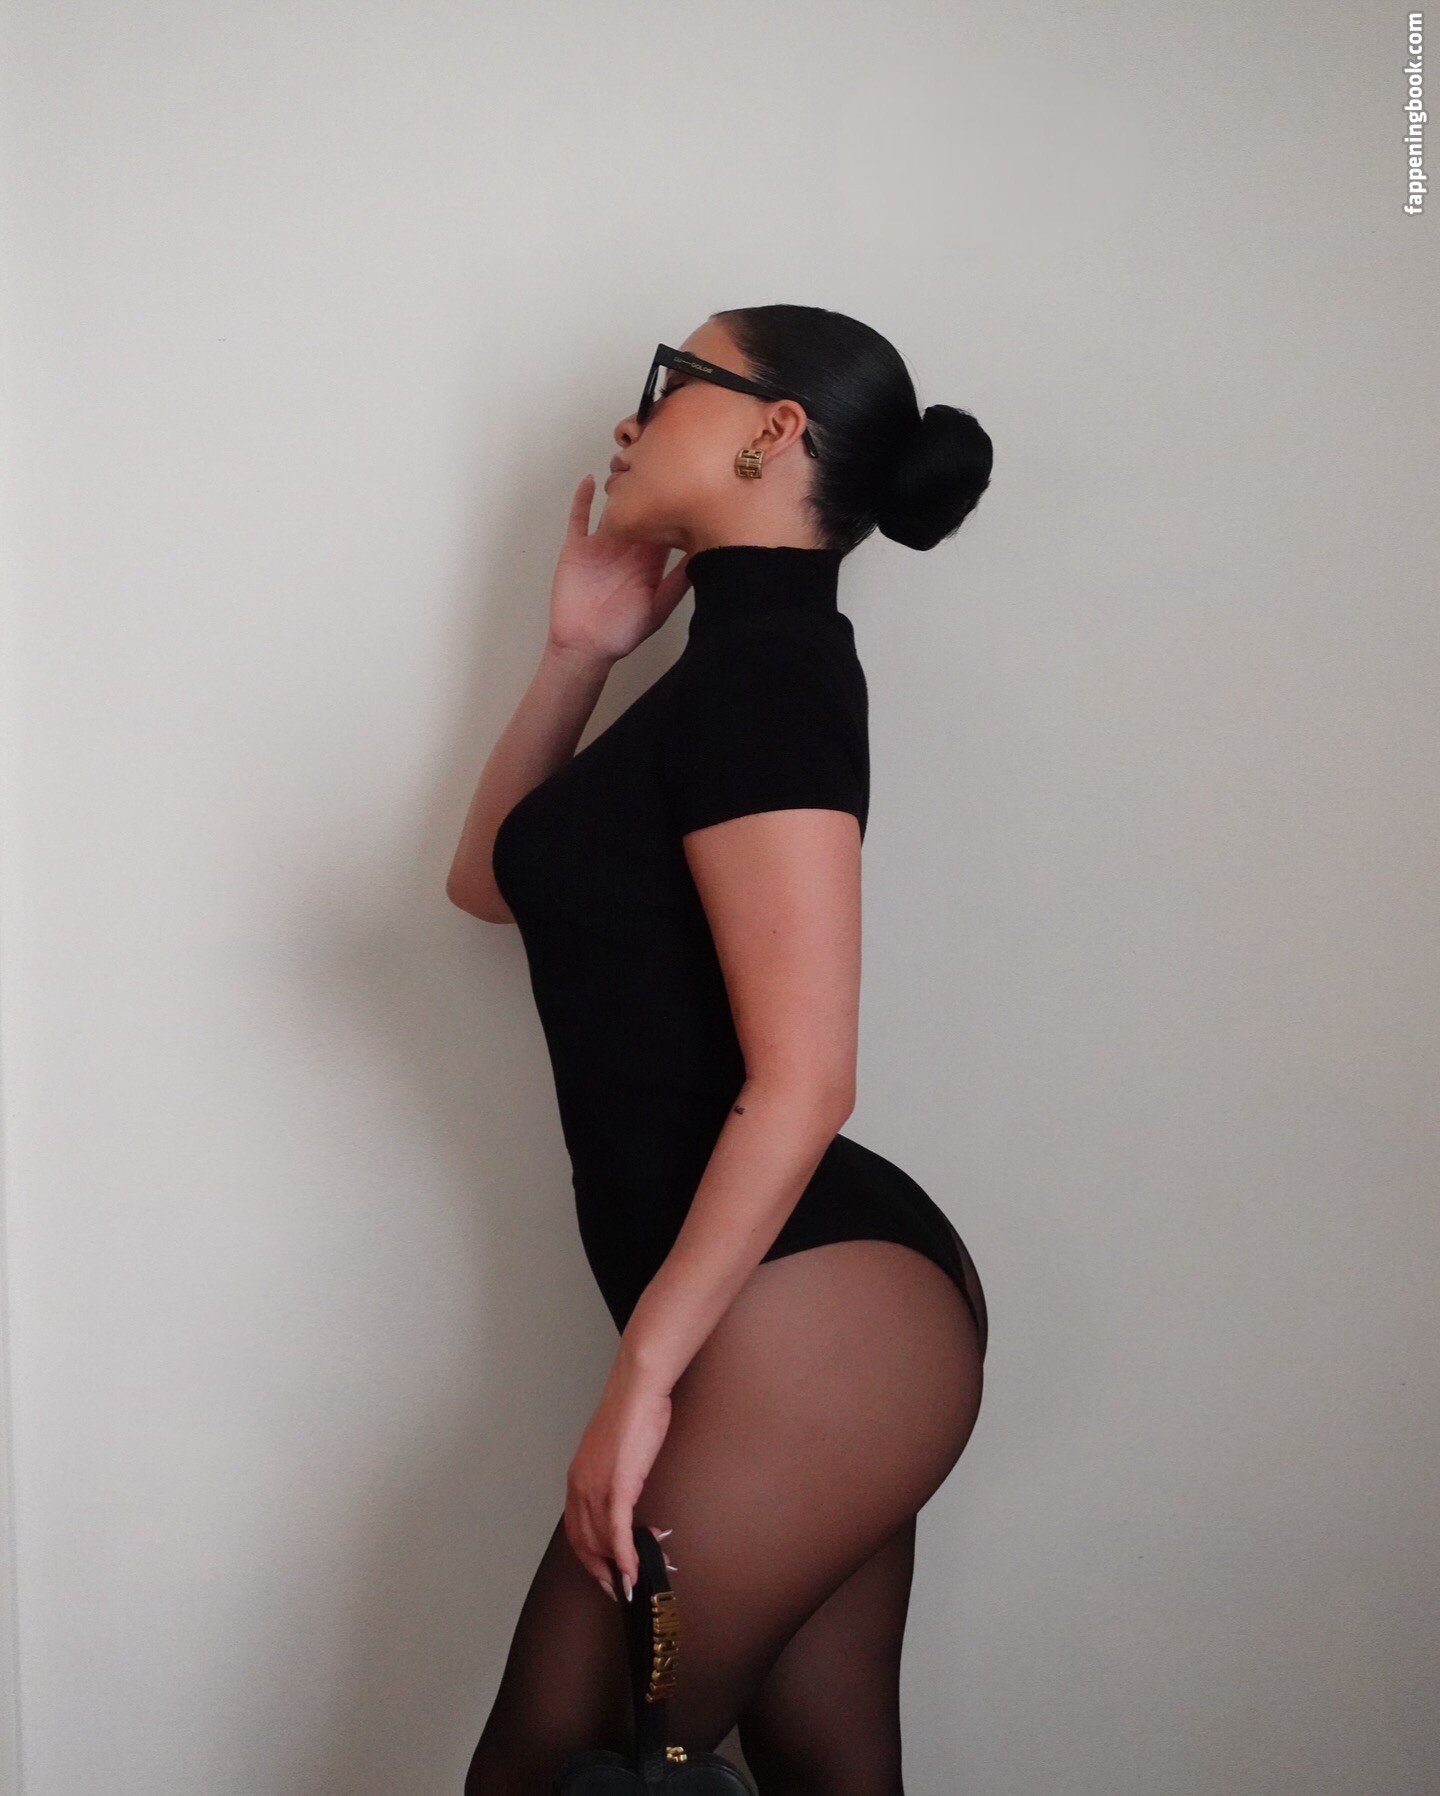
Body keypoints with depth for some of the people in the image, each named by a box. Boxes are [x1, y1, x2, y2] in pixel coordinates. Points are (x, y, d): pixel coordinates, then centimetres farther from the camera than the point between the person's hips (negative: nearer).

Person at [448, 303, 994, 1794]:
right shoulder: (752, 662, 17)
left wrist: (642, 1372, -18)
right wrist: (578, 653, 17)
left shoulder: (768, 664, -13)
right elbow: (492, 878, 26)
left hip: (809, 1316, -10)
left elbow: (799, 1078, -21)